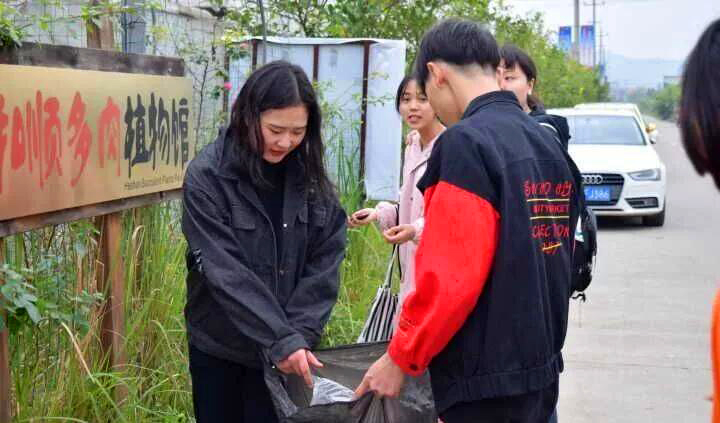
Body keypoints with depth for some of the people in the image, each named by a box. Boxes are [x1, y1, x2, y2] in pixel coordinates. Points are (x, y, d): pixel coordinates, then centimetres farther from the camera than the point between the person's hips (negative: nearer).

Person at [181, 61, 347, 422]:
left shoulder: (311, 177, -1)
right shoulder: (207, 176, -13)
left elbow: (325, 263, -4)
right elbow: (226, 273, -19)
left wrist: (299, 333, -16)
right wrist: (280, 339, -25)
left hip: (288, 349, 2)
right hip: (219, 346, -2)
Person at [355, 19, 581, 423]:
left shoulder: (466, 142, -16)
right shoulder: (548, 143, 8)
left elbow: (450, 277, -21)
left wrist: (401, 358, -9)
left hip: (485, 379, -8)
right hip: (541, 369, 8)